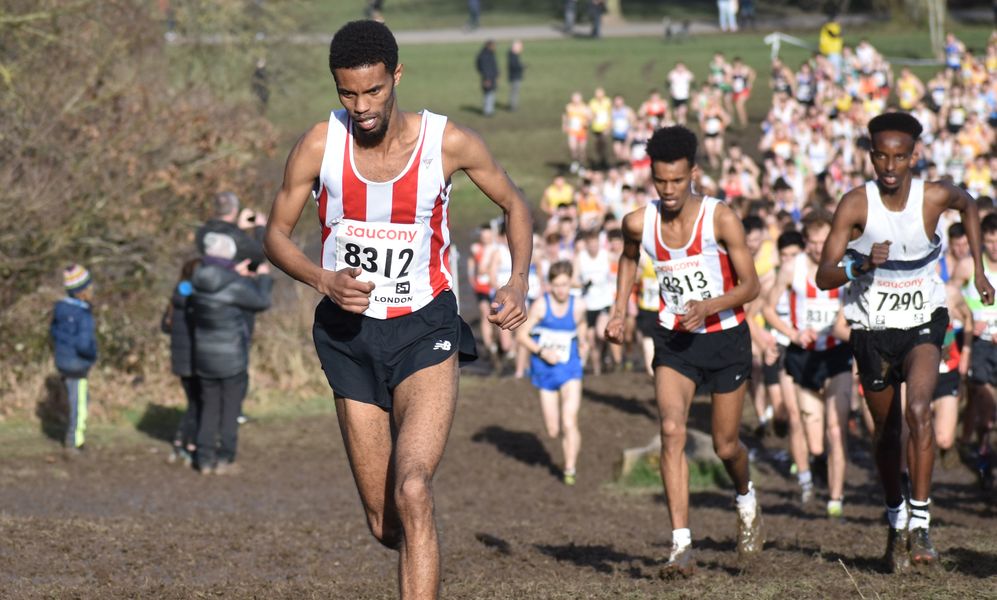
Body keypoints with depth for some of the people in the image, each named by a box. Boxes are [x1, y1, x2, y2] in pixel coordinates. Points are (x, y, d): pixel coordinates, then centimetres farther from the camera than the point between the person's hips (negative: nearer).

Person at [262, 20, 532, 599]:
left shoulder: (448, 143, -11)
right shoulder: (320, 146, -8)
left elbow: (515, 205, 6)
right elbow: (277, 235, 3)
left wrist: (519, 280, -11)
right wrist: (324, 279, -17)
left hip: (425, 332, -3)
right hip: (351, 333, 3)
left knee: (412, 491, -25)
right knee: (384, 524, 8)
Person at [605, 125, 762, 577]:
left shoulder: (720, 219, -18)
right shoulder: (639, 223, -8)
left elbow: (751, 286, -13)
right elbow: (629, 257, 17)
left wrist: (709, 305, -29)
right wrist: (620, 311, 7)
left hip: (726, 338, -2)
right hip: (674, 339, 2)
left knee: (725, 445, 8)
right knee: (672, 430, -19)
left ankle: (746, 501, 44)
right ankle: (681, 546, -22)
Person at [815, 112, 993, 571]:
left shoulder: (935, 197, -12)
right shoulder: (856, 204, -15)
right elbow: (824, 277, -18)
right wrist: (861, 264, -38)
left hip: (922, 323, -1)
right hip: (872, 329, 1)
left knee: (918, 411, -24)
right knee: (886, 431, 12)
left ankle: (920, 523, -20)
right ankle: (895, 519, 34)